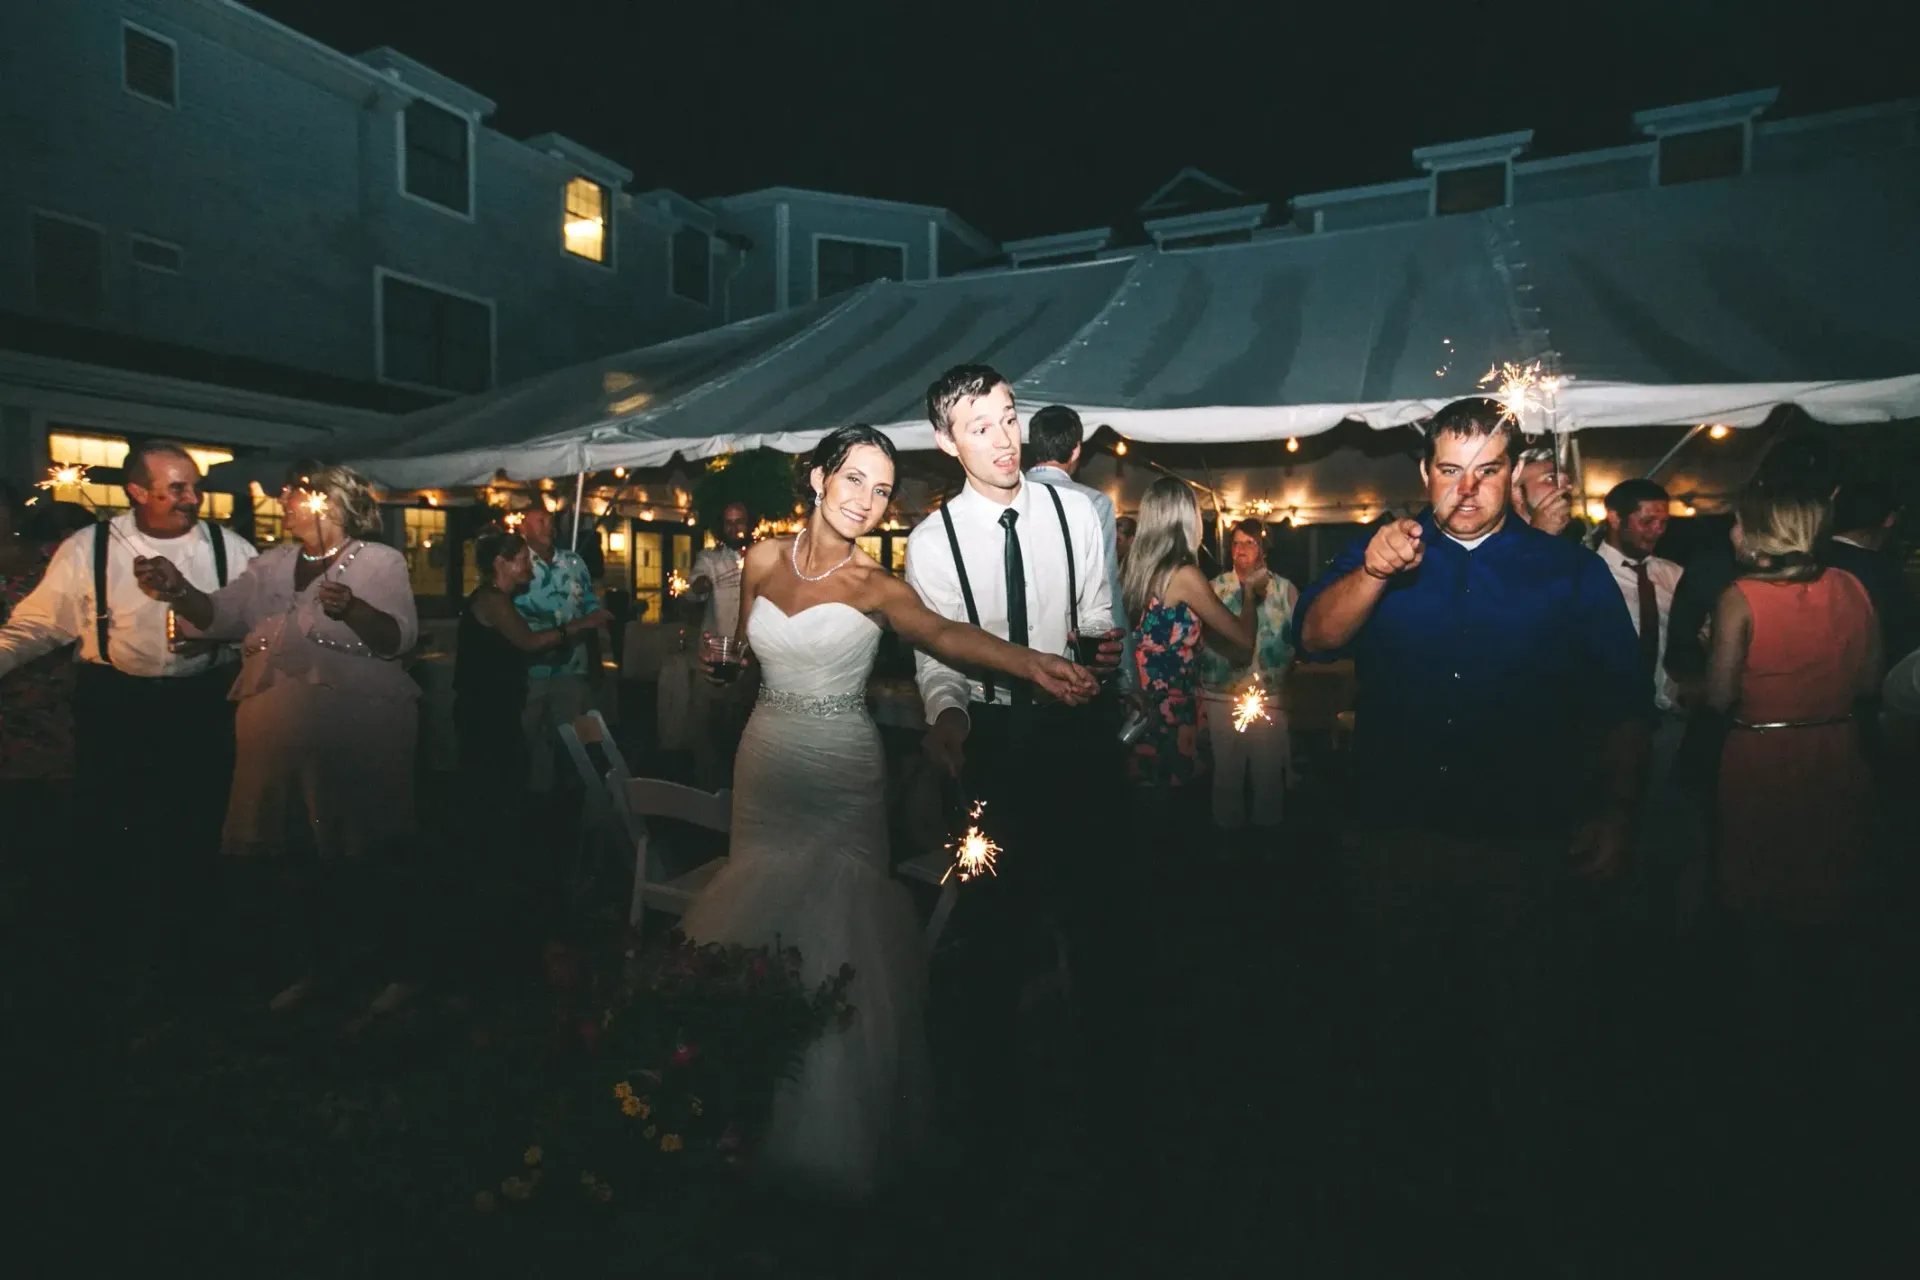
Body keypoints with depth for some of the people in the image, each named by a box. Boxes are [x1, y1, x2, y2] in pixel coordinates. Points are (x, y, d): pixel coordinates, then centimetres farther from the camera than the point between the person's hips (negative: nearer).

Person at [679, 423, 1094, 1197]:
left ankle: (833, 1135, 19)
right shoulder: (762, 560, 1)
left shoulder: (874, 585, -10)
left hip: (841, 774, -4)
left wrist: (1031, 662, -47)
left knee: (836, 933, -1)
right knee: (758, 918, 11)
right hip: (766, 761, 4)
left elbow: (944, 634, -31)